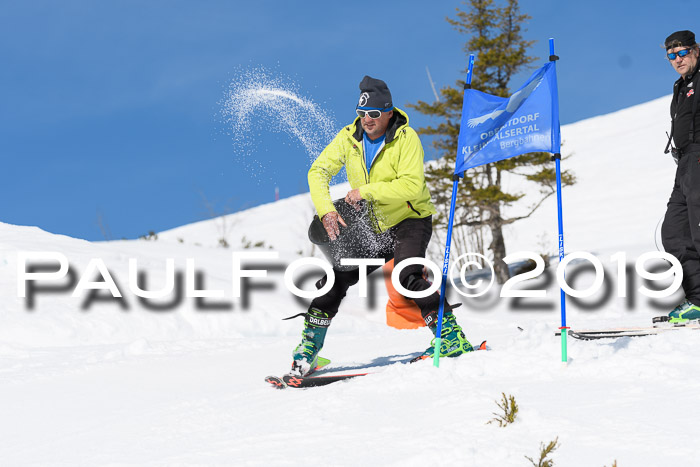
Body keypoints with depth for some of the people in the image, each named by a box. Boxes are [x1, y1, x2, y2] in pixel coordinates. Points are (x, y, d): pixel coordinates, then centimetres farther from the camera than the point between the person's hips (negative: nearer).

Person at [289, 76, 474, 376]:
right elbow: (318, 172, -5)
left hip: (410, 220, -5)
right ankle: (309, 348, 11)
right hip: (372, 228, 5)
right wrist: (326, 210, -20)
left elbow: (412, 184, -28)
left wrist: (366, 191, -28)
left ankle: (453, 338, -23)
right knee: (336, 279, -1)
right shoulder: (349, 137, -4)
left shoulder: (406, 138, -18)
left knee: (408, 274, -29)